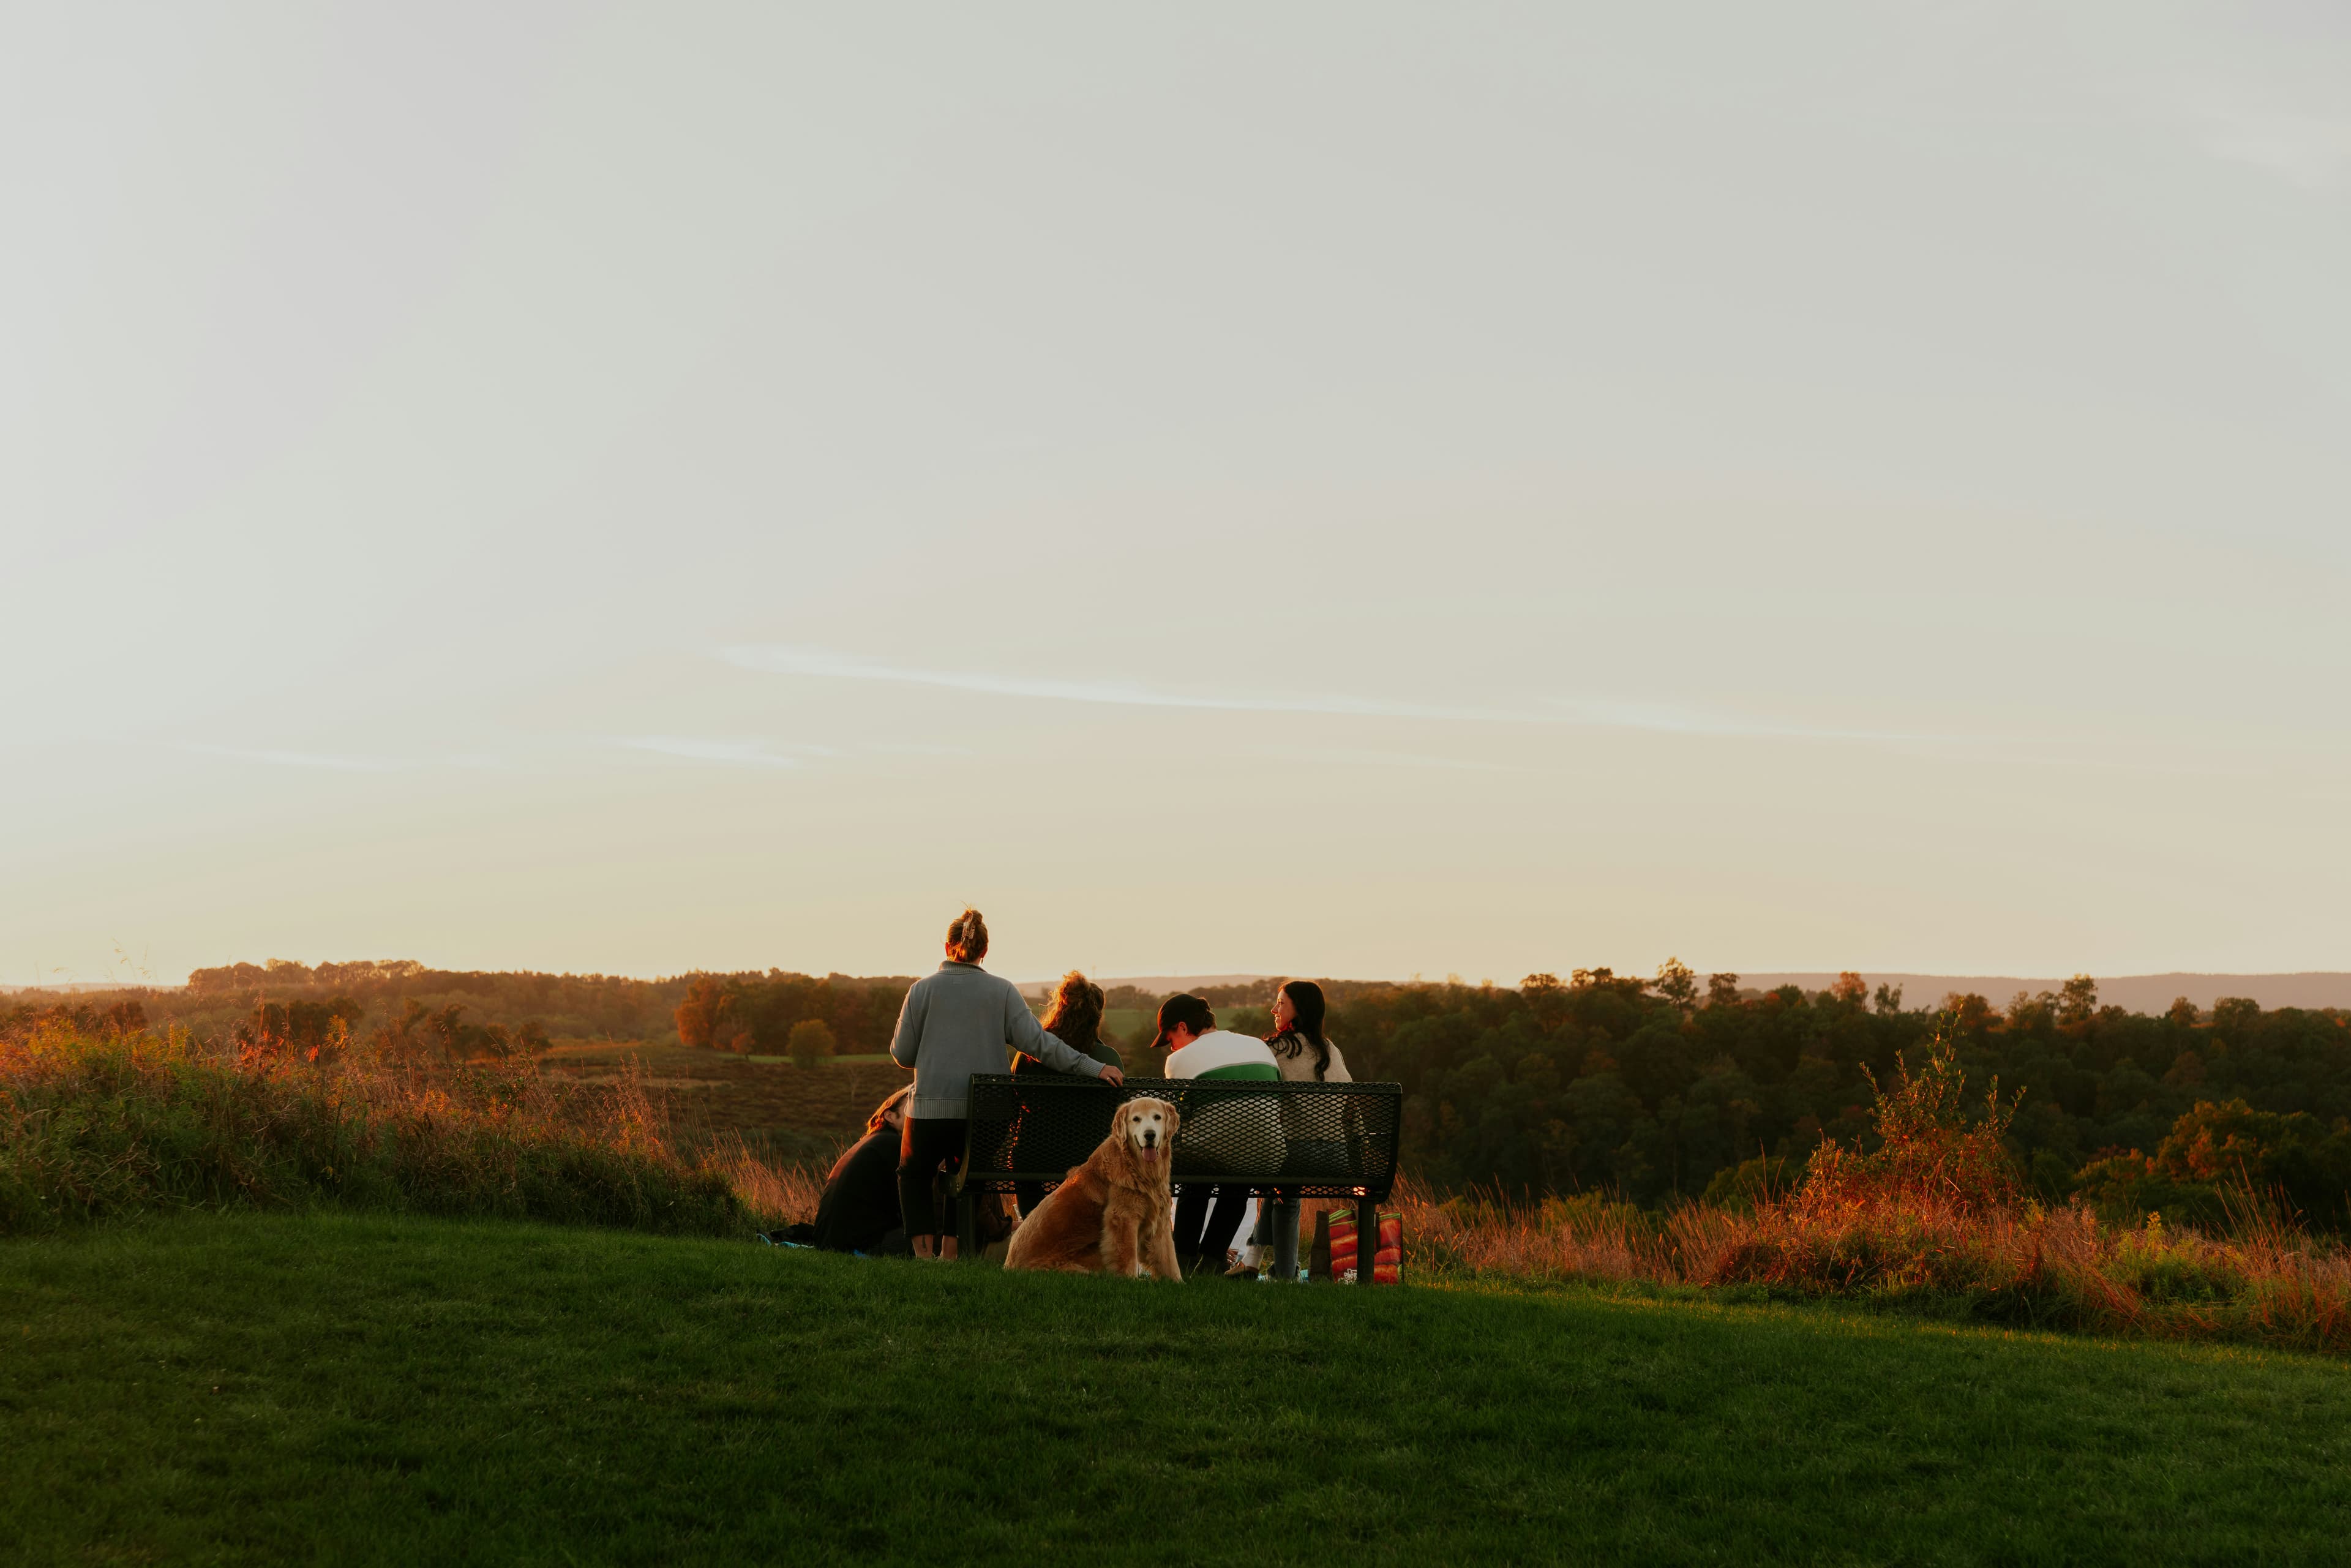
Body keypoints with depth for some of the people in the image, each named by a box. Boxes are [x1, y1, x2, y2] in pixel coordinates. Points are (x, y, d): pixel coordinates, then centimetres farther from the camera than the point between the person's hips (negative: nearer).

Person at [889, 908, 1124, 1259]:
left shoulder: (923, 989, -2)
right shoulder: (1002, 992, 0)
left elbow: (902, 1054, 1)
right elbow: (1037, 1042, -9)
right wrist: (1093, 1068, -10)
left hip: (932, 1108, -1)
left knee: (913, 1175, 20)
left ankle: (924, 1253, 8)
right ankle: (950, 1255, 18)